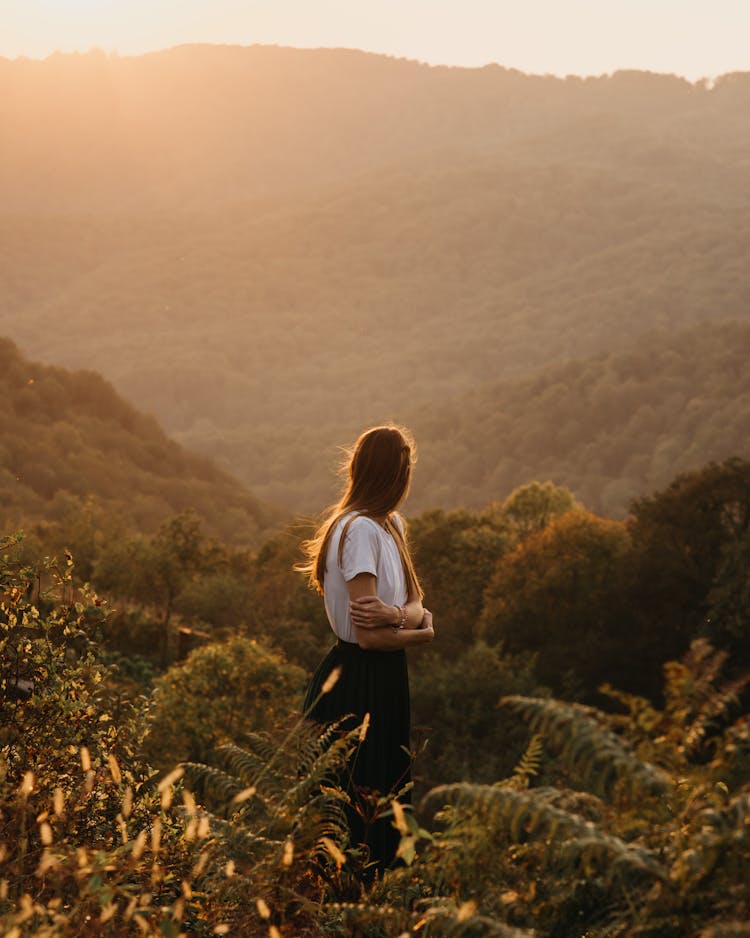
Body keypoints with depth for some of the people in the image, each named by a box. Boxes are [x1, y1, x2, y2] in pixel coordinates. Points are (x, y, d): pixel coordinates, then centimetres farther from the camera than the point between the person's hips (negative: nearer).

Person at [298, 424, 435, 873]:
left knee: (385, 801, 17)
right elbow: (369, 636, -24)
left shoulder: (392, 525, 9)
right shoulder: (361, 530, -20)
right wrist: (421, 631, -6)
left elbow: (416, 602, 2)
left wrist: (397, 614, -22)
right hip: (358, 683, -9)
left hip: (385, 681, 9)